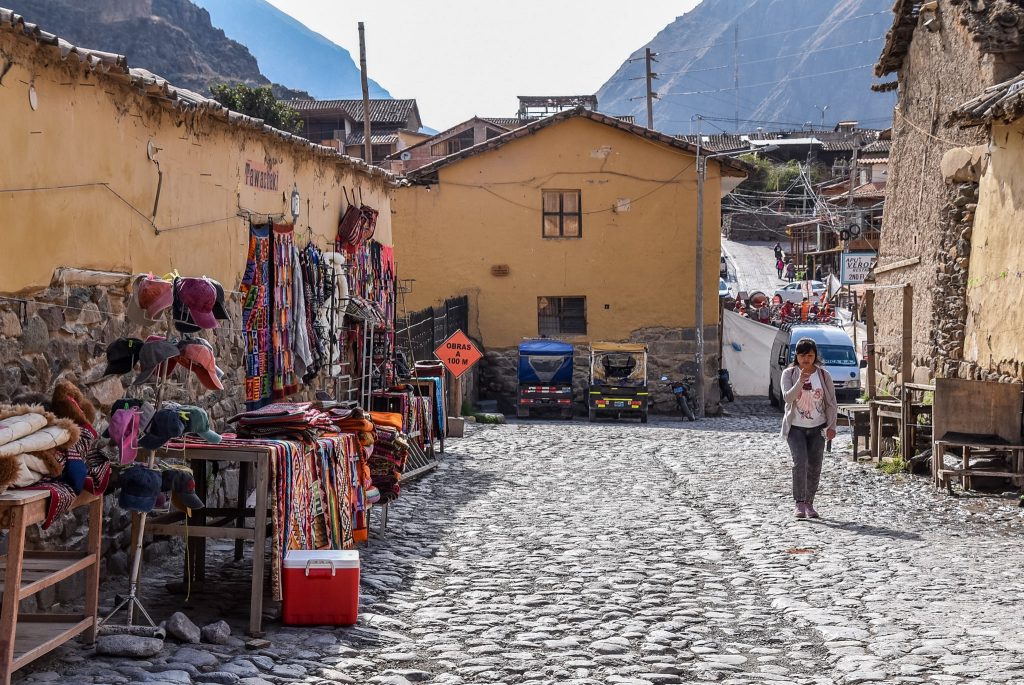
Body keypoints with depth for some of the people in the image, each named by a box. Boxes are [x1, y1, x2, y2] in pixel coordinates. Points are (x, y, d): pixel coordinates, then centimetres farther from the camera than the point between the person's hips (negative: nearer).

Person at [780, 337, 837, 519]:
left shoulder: (823, 375, 1)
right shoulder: (789, 374, -3)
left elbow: (832, 403, 4)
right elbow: (787, 397, -18)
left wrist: (831, 426, -3)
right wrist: (800, 381, -32)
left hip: (817, 428, 2)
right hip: (796, 428, -2)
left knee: (814, 466, 2)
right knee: (800, 462, -18)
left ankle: (809, 503, 14)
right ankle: (799, 504, -15)